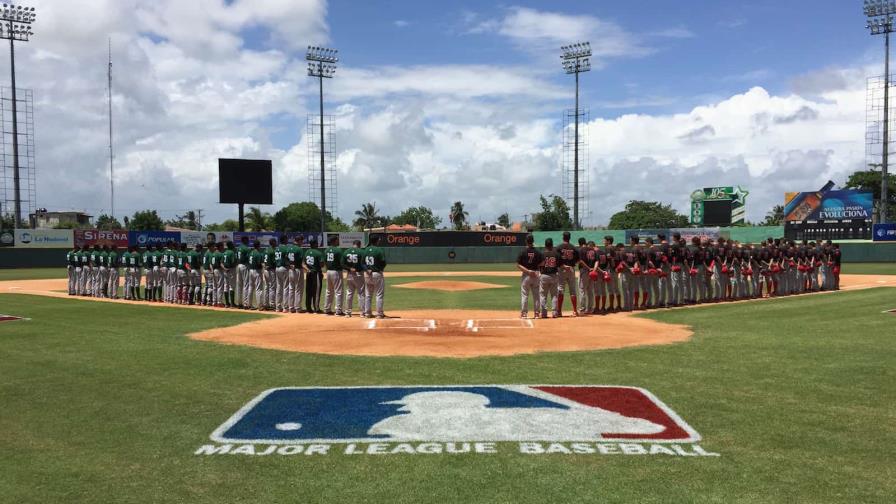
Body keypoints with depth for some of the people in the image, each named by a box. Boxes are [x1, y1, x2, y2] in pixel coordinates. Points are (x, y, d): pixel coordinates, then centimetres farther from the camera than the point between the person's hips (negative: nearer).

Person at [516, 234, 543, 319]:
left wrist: (527, 271, -12)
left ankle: (524, 313, 2)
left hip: (526, 275, -2)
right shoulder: (538, 252, 0)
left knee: (524, 295, 4)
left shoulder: (523, 252, -7)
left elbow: (518, 265, -11)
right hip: (536, 275, 2)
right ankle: (537, 313, 13)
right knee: (536, 295, 11)